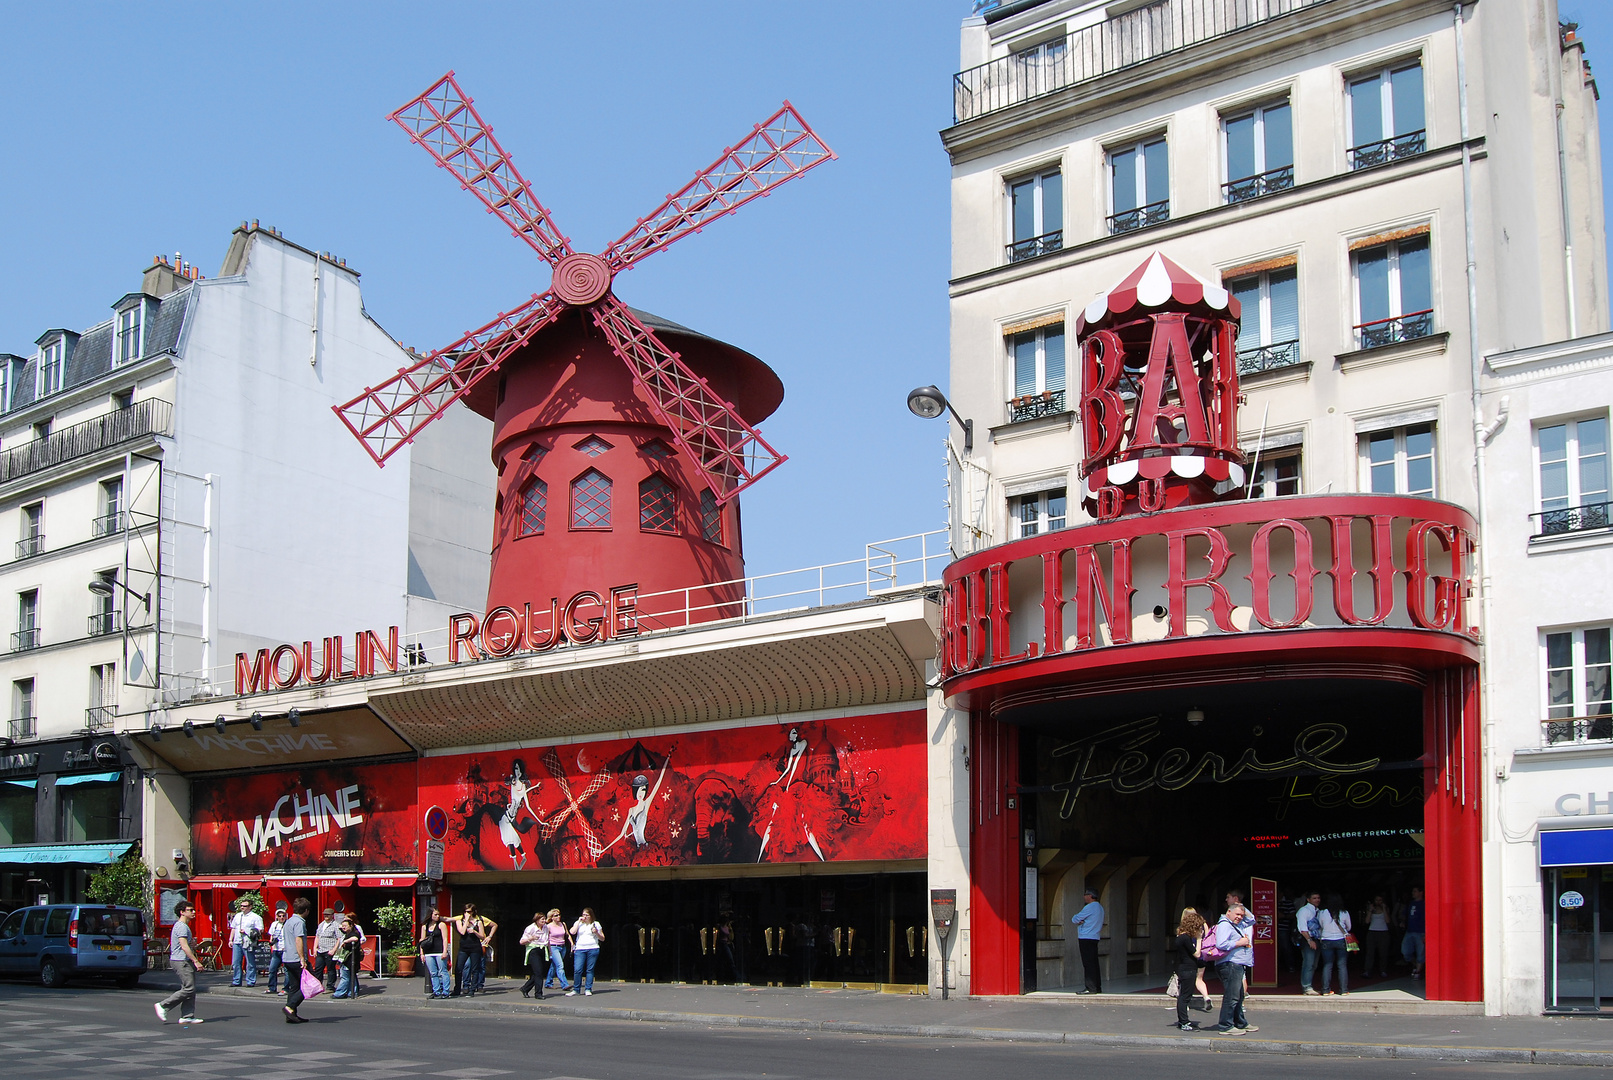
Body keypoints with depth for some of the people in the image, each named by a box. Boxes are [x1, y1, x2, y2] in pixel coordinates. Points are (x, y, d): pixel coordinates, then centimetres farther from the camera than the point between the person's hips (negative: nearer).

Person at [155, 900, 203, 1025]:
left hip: (185, 962, 11)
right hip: (181, 961, -11)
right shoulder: (182, 927, -14)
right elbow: (184, 946, -21)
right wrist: (195, 961, -22)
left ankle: (187, 1016, 7)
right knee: (189, 989, -12)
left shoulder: (184, 926, 20)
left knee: (190, 989, 7)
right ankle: (163, 1006, -6)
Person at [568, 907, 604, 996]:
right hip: (580, 949, 0)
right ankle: (575, 990, 2)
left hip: (592, 949, 0)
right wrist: (579, 921, -2)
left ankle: (588, 989, 7)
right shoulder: (578, 923, 14)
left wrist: (596, 933, -6)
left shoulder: (596, 924, 12)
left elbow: (602, 938, 13)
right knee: (577, 970, -8)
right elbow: (572, 932, -5)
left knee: (590, 970, 0)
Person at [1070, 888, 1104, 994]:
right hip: (1094, 938, 10)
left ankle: (1091, 988, -9)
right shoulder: (1100, 907, 17)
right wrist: (1080, 921, -2)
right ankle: (1097, 987, 14)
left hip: (1086, 938, -10)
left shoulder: (1090, 907, -14)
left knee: (1088, 964, -8)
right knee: (1094, 963, 11)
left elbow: (1075, 919, -9)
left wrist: (1076, 919, 12)